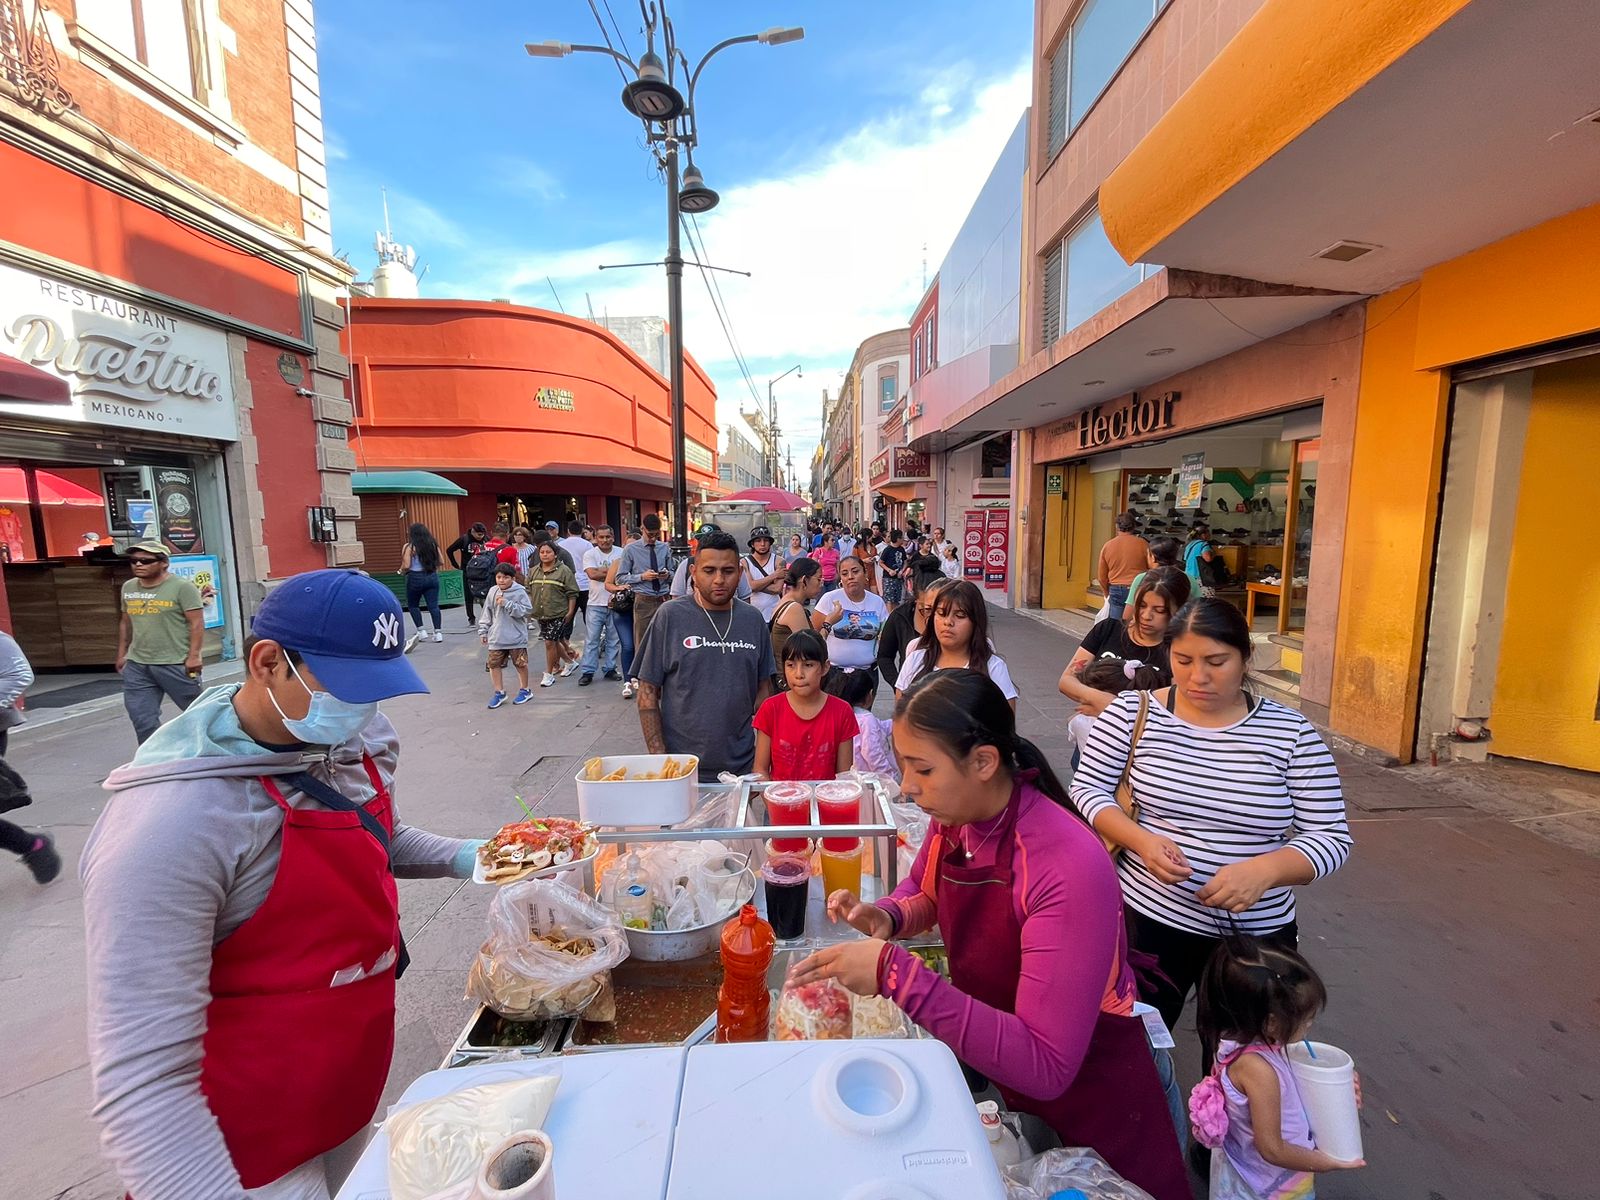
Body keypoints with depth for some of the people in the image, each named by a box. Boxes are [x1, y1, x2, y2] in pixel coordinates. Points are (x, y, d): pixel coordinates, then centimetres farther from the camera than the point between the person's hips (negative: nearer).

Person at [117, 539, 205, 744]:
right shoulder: (128, 588, 10)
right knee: (141, 717, 7)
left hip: (176, 663, -6)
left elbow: (197, 623, -13)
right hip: (136, 665, 6)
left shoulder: (182, 587, -10)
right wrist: (121, 653, 16)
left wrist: (193, 655, -19)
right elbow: (126, 622, 20)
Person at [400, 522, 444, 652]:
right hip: (432, 577, 3)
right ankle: (438, 632, -2)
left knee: (412, 605, 15)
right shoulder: (433, 545, 4)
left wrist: (402, 571, 8)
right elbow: (440, 562, 5)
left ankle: (421, 631, 12)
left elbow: (406, 566, -12)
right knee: (433, 606, 2)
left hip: (415, 578, -3)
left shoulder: (409, 547, -8)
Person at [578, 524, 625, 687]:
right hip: (596, 603, -1)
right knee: (592, 639, 1)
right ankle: (587, 672, 7)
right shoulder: (590, 554, -1)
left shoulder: (620, 553, 2)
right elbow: (592, 574, -15)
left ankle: (610, 668, 21)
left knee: (613, 639, 9)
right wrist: (613, 571, -12)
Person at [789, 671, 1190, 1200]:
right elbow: (923, 891, 7)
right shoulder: (954, 816, -14)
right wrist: (887, 917, -16)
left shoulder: (1068, 867, -35)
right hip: (993, 1063, 5)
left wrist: (896, 972, -41)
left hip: (1084, 1091, -5)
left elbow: (1043, 1067, -35)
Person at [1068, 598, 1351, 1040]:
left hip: (1258, 934, 2)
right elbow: (1086, 789, -6)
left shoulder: (1291, 732, -7)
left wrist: (1266, 869, -24)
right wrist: (1142, 840, -23)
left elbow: (1331, 837, -5)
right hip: (1146, 918, -1)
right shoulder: (1133, 711, -10)